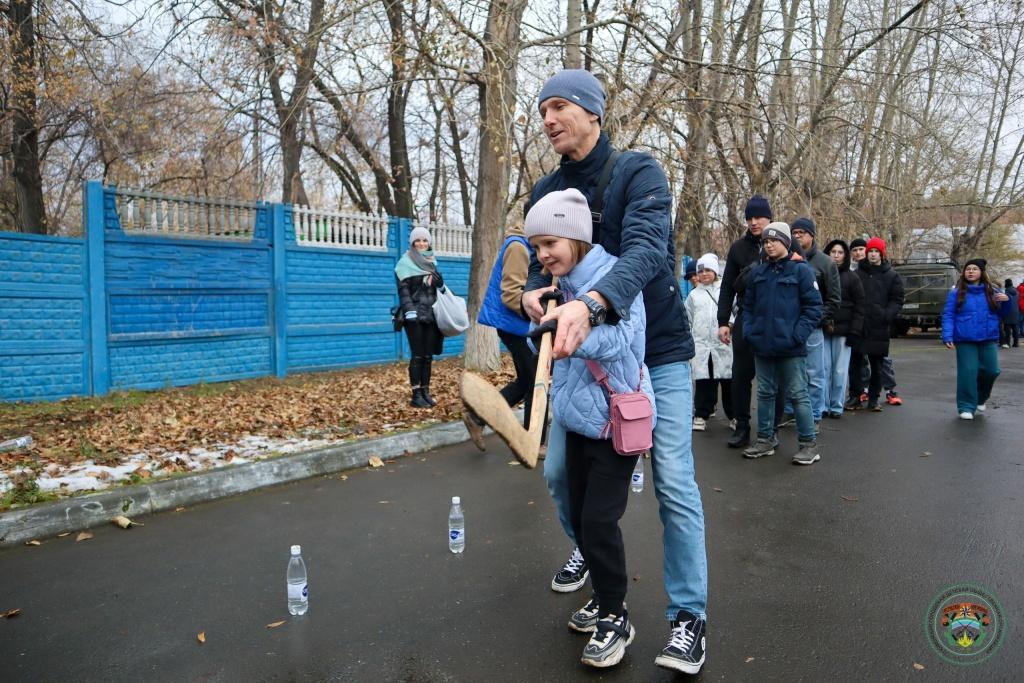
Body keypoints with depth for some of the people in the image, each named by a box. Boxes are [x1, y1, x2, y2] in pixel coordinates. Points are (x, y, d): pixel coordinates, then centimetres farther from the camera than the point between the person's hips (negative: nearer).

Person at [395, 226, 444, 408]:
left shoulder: (430, 262, 16)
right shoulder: (405, 263, -2)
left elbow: (440, 283, 13)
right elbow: (403, 289, -10)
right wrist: (409, 310, -21)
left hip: (431, 314, 6)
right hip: (415, 315, -5)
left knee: (428, 356, 6)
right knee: (417, 355, -6)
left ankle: (426, 392, 12)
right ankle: (416, 394, -1)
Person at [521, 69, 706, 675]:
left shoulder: (639, 172, -12)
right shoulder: (546, 191, 5)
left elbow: (645, 249, -28)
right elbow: (543, 260, 4)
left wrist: (591, 303, -47)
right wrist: (534, 291, -21)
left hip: (656, 352, -5)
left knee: (674, 484, -5)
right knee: (560, 471, 9)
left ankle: (689, 614, 11)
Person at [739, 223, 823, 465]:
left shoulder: (801, 270, -4)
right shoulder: (757, 273, 11)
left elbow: (814, 307, -7)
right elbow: (748, 305, 17)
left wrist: (797, 335, -15)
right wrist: (750, 331, 4)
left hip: (790, 348, -5)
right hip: (762, 346, 5)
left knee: (798, 395, 0)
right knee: (765, 394, 14)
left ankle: (809, 444, 10)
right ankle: (765, 439, 26)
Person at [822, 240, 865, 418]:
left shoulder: (852, 277, 4)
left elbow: (859, 307, 1)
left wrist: (855, 332, -7)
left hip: (843, 330, -1)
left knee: (840, 370, 2)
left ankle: (837, 406, 10)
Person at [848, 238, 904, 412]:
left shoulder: (892, 276, 6)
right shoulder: (857, 273, 6)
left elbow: (897, 300, 3)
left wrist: (887, 315, -14)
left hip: (879, 327, 0)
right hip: (857, 326, 0)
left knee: (877, 366, 8)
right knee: (856, 363, 4)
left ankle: (873, 399, 17)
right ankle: (854, 397, 13)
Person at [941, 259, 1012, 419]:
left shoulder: (992, 292, 10)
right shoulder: (956, 292, 1)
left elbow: (1002, 315, 16)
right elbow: (948, 315, -3)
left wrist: (1006, 302, -5)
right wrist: (947, 336, -14)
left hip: (988, 339, 3)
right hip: (965, 340, -3)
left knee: (991, 370, 3)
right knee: (968, 372, -6)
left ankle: (980, 398, 31)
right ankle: (966, 407, 5)